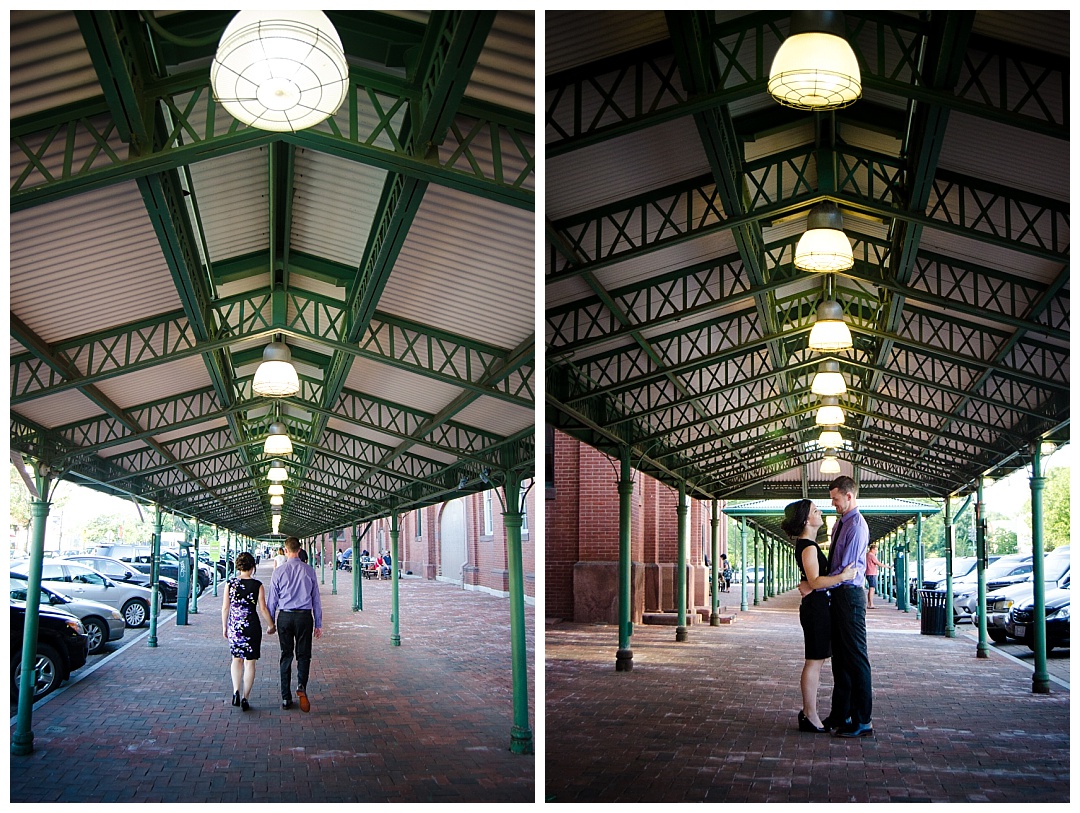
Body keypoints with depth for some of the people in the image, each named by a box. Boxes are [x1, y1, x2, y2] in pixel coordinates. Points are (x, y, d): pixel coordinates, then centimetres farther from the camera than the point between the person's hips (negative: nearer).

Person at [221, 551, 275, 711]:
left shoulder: (230, 583, -2)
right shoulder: (257, 585, -8)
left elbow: (225, 607, 1)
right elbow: (263, 608, -6)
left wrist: (224, 626, 14)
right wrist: (271, 625, 8)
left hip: (234, 626, 2)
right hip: (251, 626, -2)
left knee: (236, 659, 20)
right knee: (250, 662, 6)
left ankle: (236, 691, 5)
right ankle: (245, 698, 5)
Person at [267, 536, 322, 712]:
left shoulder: (279, 572, -3)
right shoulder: (309, 571, 0)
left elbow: (272, 599, 2)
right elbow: (316, 599, 4)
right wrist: (318, 624, 10)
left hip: (284, 617, 0)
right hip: (304, 616, 0)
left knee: (286, 656, 9)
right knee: (303, 655, 6)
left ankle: (286, 698, 12)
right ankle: (301, 685, -20)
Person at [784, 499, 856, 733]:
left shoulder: (807, 544, 14)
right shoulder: (808, 547, -17)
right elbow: (815, 582, -25)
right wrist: (843, 576, -29)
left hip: (818, 606, 10)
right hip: (816, 606, -10)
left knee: (815, 661, 14)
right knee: (814, 662, -5)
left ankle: (809, 712, 21)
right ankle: (809, 716, 1)